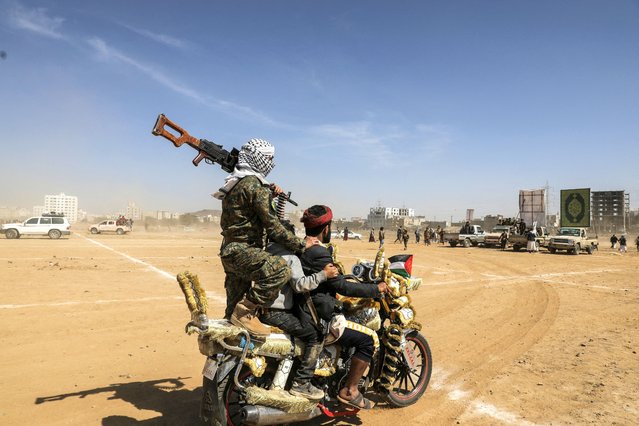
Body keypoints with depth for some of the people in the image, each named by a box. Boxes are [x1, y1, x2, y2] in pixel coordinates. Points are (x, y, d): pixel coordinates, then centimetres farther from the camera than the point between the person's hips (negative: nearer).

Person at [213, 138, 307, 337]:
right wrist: (300, 245, -13)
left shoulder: (235, 182, 14)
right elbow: (272, 225, -19)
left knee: (236, 307, 19)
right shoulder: (253, 185, -16)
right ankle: (245, 312, -21)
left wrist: (270, 189, 12)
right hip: (243, 251, -10)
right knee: (280, 270, -29)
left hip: (230, 250, 10)